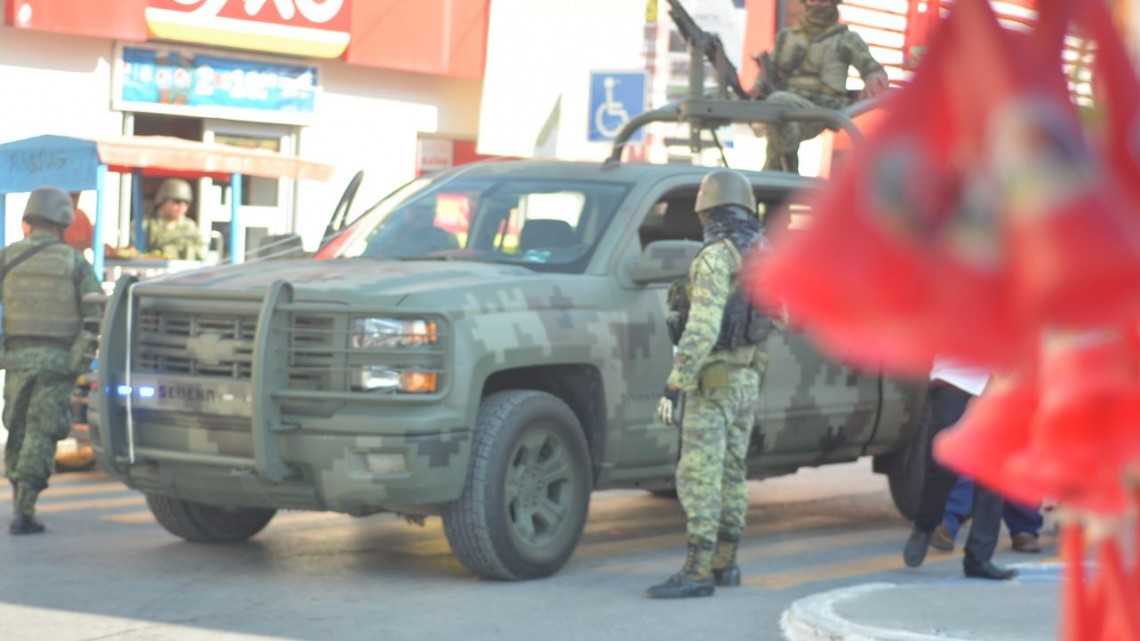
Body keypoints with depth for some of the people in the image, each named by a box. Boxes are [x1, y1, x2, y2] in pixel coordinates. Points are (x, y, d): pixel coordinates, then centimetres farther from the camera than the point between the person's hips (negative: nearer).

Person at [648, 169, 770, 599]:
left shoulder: (715, 259, -18)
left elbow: (702, 331, -26)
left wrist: (674, 386, -24)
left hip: (711, 380, -9)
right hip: (747, 378, 9)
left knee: (699, 475, -9)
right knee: (730, 473, 14)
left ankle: (698, 571, -13)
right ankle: (725, 564, 20)